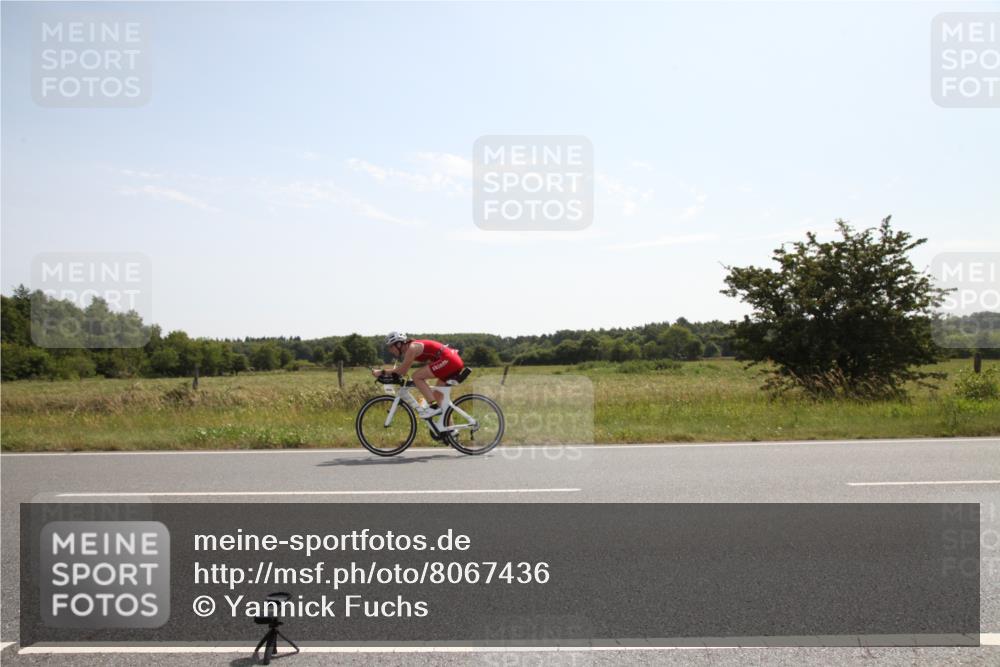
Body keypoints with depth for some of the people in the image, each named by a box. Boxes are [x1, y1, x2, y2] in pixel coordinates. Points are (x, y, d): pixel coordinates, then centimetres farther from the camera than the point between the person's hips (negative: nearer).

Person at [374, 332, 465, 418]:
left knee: (416, 377, -11)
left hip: (448, 360, -10)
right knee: (438, 395, 15)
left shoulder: (412, 348, -10)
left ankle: (433, 407, -14)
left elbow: (403, 369, -12)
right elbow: (403, 370, 24)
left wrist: (381, 372, -6)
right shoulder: (409, 349, 18)